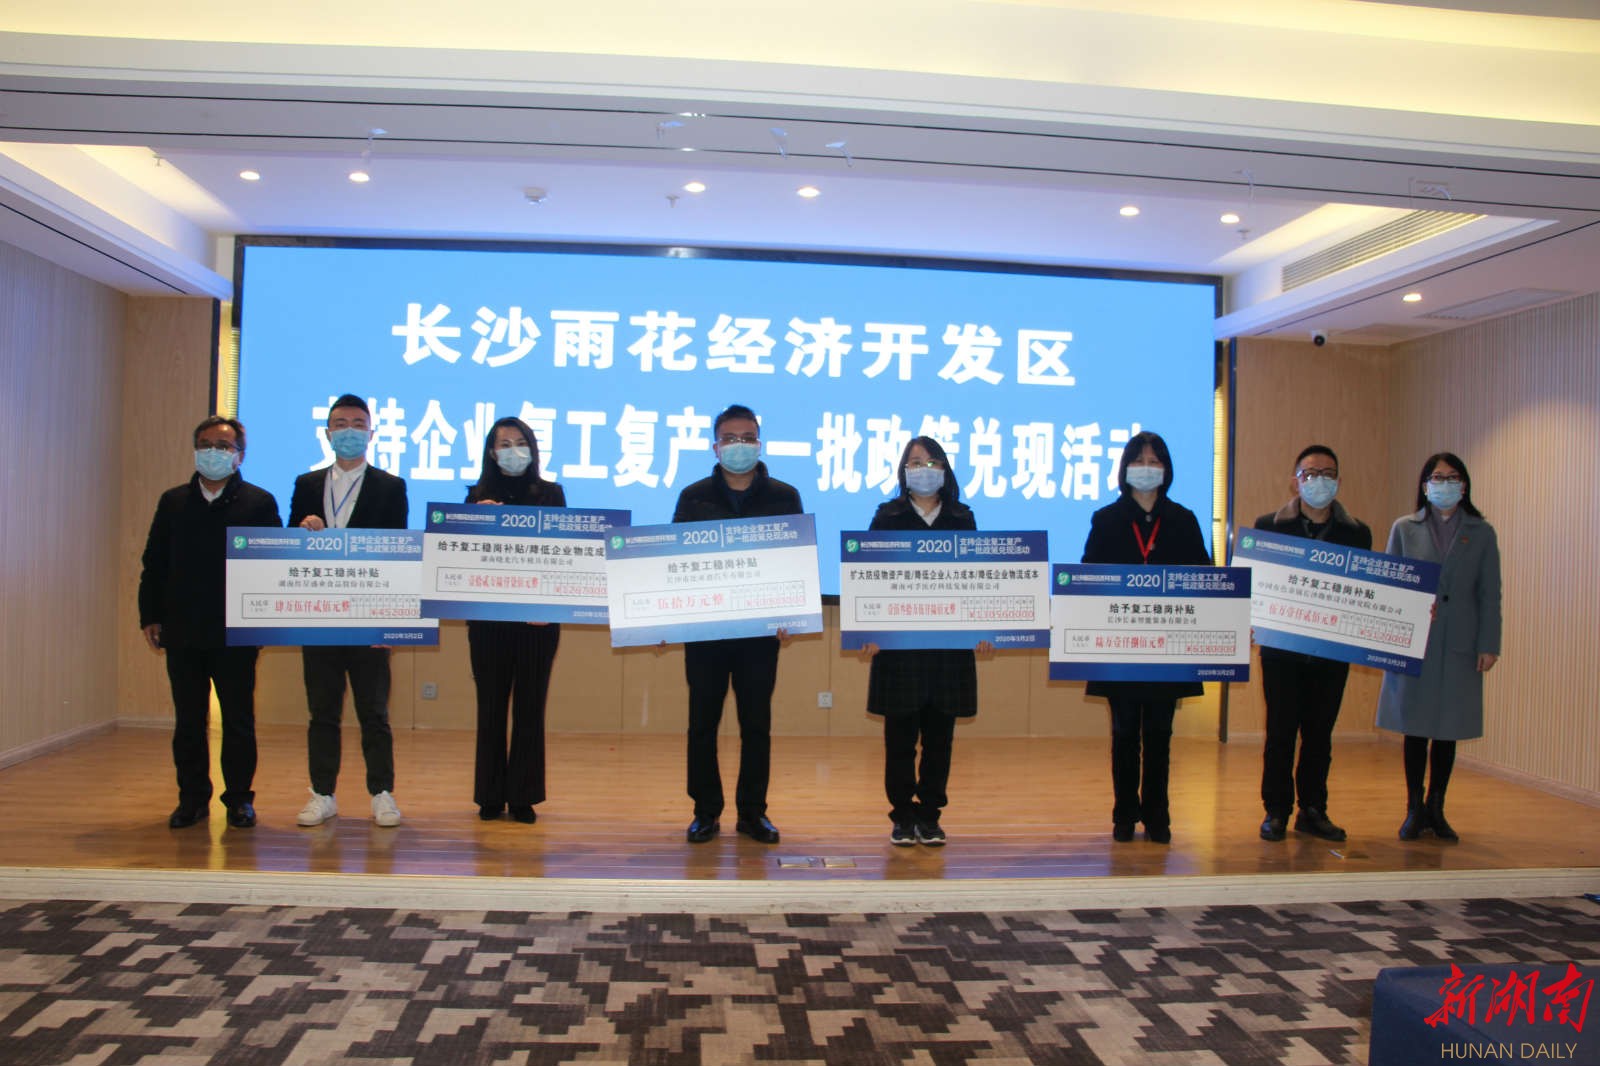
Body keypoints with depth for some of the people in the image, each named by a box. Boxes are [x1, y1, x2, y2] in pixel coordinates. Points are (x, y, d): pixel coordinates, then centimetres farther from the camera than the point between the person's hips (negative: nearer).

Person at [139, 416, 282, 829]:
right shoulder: (173, 502, 10)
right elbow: (154, 564, 11)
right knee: (188, 722, 9)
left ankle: (239, 799, 14)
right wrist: (150, 616, 4)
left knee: (238, 722, 4)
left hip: (235, 634, -3)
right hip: (182, 633, 3)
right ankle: (192, 799, 20)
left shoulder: (259, 502, 2)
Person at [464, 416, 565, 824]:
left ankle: (523, 796, 13)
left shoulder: (551, 494, 6)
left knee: (531, 705, 5)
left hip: (538, 616, -1)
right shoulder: (478, 496, 8)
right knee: (491, 704, 6)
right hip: (488, 615, 1)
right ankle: (490, 796, 15)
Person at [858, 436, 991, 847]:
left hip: (950, 643, 2)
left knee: (940, 734, 5)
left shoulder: (963, 520, 10)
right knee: (900, 733, 2)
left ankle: (929, 815, 15)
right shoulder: (888, 517, 4)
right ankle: (902, 816, 13)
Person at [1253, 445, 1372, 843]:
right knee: (1280, 732, 4)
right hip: (1282, 648, -2)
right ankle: (1276, 810, 14)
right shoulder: (1269, 526, 1)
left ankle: (1313, 810, 20)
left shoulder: (1357, 533, 7)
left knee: (1320, 734, 10)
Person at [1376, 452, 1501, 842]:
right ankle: (1415, 810, 15)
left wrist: (1489, 645, -1)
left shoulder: (1481, 533, 7)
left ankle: (1436, 810, 19)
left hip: (1460, 645, 1)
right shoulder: (1404, 528, 5)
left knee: (1449, 729, 7)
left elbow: (1490, 594, 5)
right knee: (1415, 727, 4)